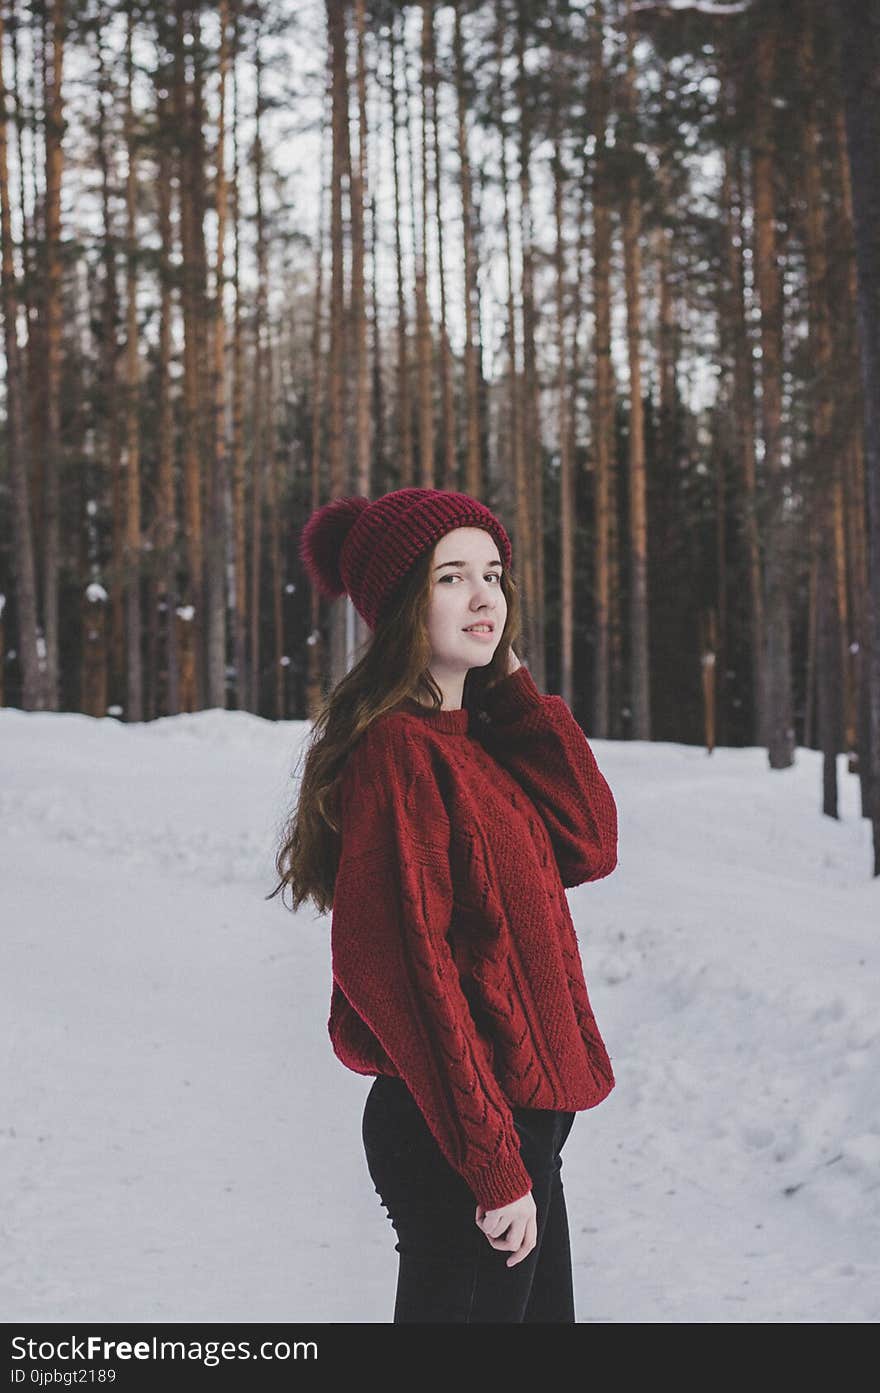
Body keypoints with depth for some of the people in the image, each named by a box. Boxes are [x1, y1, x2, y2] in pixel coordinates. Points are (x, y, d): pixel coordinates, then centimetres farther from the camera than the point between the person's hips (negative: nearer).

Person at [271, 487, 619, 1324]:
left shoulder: (479, 736, 12)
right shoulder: (397, 750, -17)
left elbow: (588, 847, 1)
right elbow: (406, 968, -22)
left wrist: (512, 685, -1)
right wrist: (493, 1161, -22)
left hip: (518, 1118, 9)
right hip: (458, 1132, -9)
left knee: (540, 1313, 19)